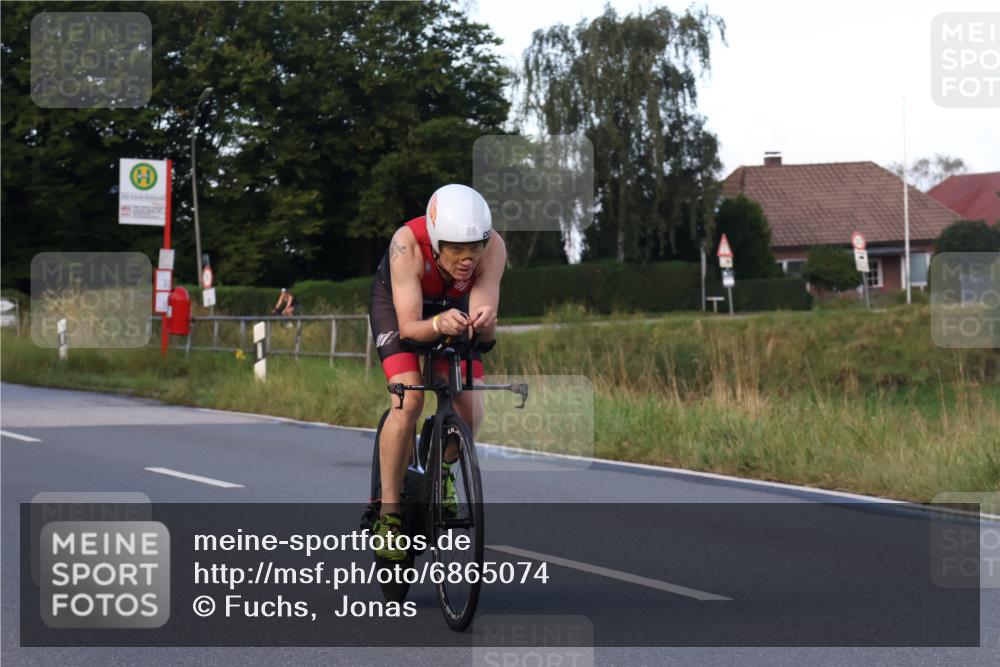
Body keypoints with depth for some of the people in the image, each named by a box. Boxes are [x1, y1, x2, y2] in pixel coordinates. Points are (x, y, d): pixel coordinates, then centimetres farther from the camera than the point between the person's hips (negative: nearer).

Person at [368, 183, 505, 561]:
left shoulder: (493, 247, -34)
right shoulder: (408, 243, -39)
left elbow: (483, 331, -37)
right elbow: (408, 327, -40)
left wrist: (484, 323, -60)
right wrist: (438, 324, -61)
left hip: (454, 305, 3)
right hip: (397, 301, -3)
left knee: (471, 411, -12)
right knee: (409, 401, -23)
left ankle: (443, 470, 20)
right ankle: (388, 512, -11)